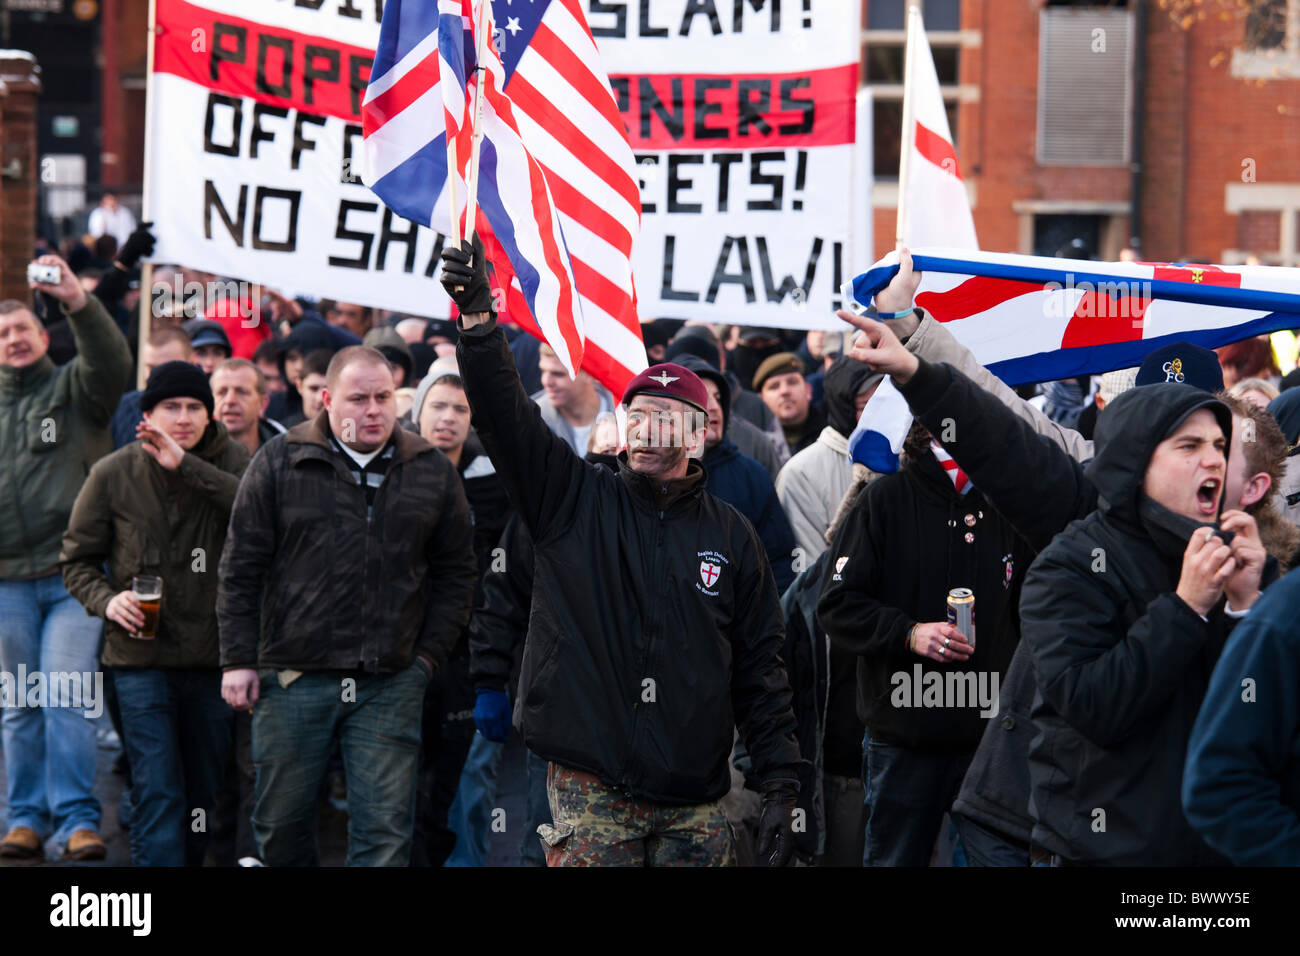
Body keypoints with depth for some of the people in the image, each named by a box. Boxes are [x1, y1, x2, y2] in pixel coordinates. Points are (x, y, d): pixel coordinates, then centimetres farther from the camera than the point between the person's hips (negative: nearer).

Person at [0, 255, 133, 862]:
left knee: (67, 696, -11)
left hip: (74, 575, -3)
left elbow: (111, 359, -14)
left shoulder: (74, 390, 7)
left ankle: (77, 818, -9)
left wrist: (77, 301, -30)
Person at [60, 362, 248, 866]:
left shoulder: (230, 461, -1)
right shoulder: (113, 474, 0)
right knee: (157, 792, -9)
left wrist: (187, 465, -26)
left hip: (212, 654, 1)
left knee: (203, 792, 12)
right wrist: (106, 599, -12)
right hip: (141, 658, -1)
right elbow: (77, 558, 8)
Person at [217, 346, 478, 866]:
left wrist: (429, 653, 4)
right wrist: (238, 660, -2)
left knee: (385, 832, -1)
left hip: (390, 685, 1)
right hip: (292, 678, -1)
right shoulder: (280, 462, 1)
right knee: (281, 823, 7)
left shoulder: (432, 471, 7)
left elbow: (456, 572, 13)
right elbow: (241, 569, 2)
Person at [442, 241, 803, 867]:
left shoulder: (731, 537, 9)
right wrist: (477, 316, -23)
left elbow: (760, 669, 10)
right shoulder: (575, 500, 5)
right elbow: (505, 417, -8)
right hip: (590, 788, -2)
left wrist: (780, 788, 4)